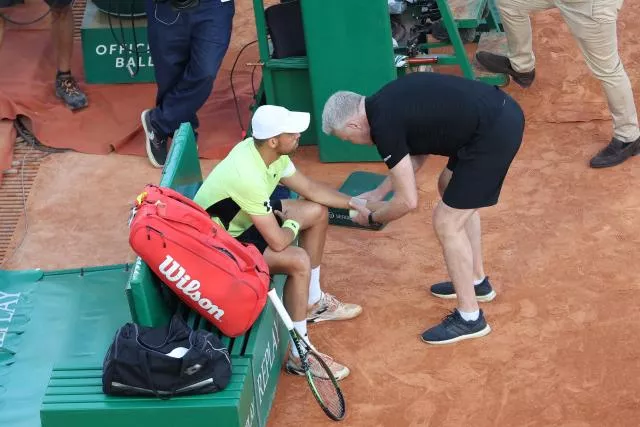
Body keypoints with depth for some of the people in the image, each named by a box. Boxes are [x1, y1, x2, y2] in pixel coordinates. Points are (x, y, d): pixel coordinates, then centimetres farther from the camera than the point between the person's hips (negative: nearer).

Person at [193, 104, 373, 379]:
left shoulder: (268, 151, -10)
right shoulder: (248, 176, -37)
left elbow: (309, 188, 7)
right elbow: (278, 242, -32)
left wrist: (354, 203, 0)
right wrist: (293, 224, -9)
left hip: (242, 219, 10)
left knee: (318, 212, 10)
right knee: (298, 261, -26)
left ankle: (313, 303, 25)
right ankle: (299, 356, -14)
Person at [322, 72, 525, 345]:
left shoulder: (384, 125, -12)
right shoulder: (388, 103, 13)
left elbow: (408, 201, -7)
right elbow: (418, 155, 29)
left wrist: (372, 217, 11)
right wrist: (377, 194, 31)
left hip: (495, 132, -10)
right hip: (502, 110, 10)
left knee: (447, 222, 2)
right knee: (451, 188, 29)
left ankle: (469, 318, 13)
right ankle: (476, 280, 41)